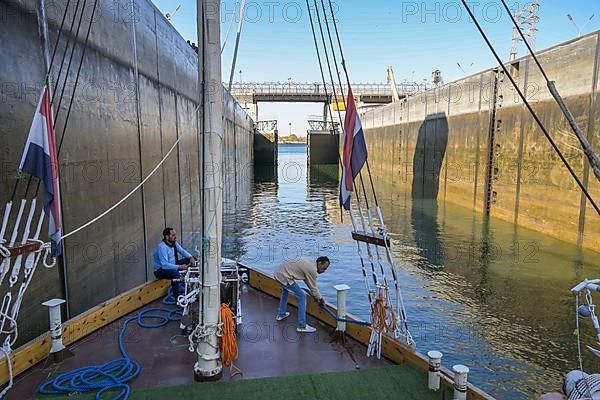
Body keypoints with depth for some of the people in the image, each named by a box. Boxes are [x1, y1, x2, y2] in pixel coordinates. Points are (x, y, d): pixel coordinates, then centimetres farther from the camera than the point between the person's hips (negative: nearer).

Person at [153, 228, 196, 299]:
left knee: (189, 261, 2)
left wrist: (191, 257, -8)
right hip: (160, 270, -9)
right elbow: (165, 265, -32)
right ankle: (177, 296, -26)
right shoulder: (162, 247, -26)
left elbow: (182, 251, 12)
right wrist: (179, 267, -35)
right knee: (175, 273, -37)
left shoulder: (174, 243, -1)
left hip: (172, 265, 9)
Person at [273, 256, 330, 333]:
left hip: (278, 272, 11)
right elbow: (313, 287, -3)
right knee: (302, 297, -5)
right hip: (284, 277, -11)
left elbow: (306, 279, 26)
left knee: (285, 290, 37)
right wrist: (320, 299, 13)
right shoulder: (312, 270, -13)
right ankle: (302, 326, 0)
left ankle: (281, 314, 51)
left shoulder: (310, 262, 14)